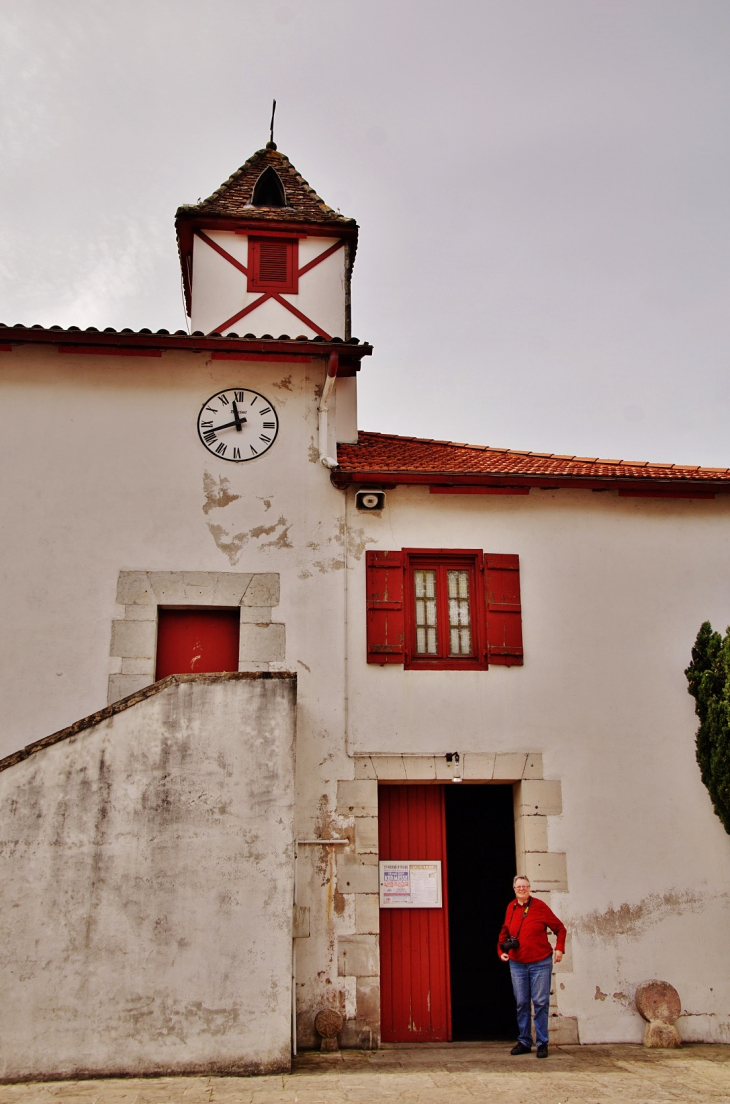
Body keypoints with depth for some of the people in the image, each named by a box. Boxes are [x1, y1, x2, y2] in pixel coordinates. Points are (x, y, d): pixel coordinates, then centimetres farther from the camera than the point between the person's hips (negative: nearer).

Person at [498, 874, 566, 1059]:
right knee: (521, 1003, 7)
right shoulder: (511, 908, 4)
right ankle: (524, 1042, 18)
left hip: (540, 963, -3)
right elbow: (504, 932, 17)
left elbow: (559, 928, 1)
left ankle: (542, 1043, 8)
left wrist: (559, 948, -10)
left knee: (541, 1003, -1)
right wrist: (501, 950, 3)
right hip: (517, 964, 3)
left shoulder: (539, 906, -6)